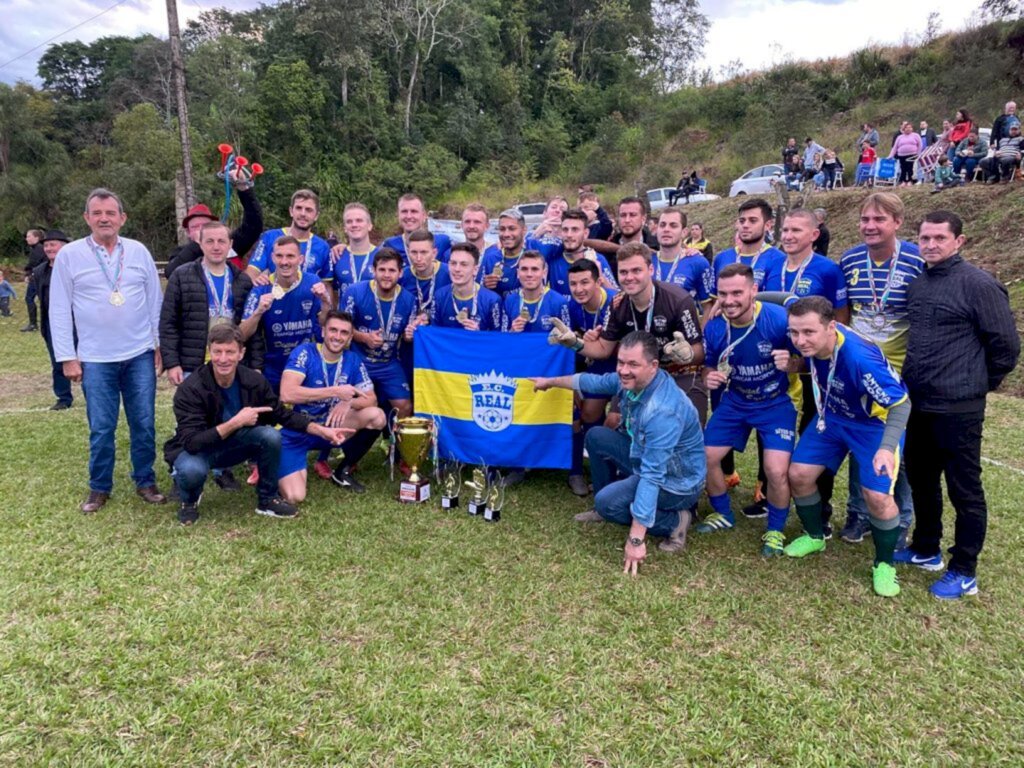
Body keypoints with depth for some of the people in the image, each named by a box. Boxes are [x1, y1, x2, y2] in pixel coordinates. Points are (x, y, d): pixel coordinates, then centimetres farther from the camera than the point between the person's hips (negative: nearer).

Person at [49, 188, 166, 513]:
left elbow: (155, 301, 8)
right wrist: (67, 357, -2)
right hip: (95, 359, -1)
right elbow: (59, 310, 1)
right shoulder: (68, 255, 0)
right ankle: (99, 488, 20)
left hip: (140, 355, 1)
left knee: (144, 423, 7)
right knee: (101, 428, 4)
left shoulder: (139, 251, 4)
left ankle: (145, 482, 21)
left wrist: (160, 344, 5)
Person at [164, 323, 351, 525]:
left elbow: (283, 415, -2)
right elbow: (192, 442, -32)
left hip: (232, 446, 4)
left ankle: (267, 499, -1)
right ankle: (189, 500, 2)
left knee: (271, 436, -23)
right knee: (192, 471, -37)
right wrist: (235, 423, -37)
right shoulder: (190, 389, -27)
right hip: (194, 449, -3)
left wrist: (322, 430, -11)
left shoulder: (253, 381, -15)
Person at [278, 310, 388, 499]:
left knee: (377, 417, -19)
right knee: (295, 497, -22)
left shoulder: (353, 360, -3)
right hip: (295, 432, -4)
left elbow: (371, 399, -3)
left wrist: (349, 402, -26)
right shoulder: (304, 352, -17)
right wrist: (336, 391, -32)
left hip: (329, 428, 4)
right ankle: (279, 468, 15)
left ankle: (344, 471, 3)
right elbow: (286, 394, -30)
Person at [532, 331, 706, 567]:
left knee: (606, 501, -22)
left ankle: (673, 521, -4)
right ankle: (606, 508, 21)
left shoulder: (663, 412, -35)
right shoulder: (631, 379, -11)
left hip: (676, 481, -8)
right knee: (596, 437, 8)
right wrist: (551, 382, 23)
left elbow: (651, 477, -38)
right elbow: (593, 381, 10)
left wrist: (636, 539, -38)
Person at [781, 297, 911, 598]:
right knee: (799, 474, 1)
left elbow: (901, 404, -30)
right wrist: (791, 364, -11)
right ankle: (814, 536, 26)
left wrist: (887, 447, -40)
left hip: (876, 423, -5)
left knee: (877, 496, -13)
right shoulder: (810, 344, -21)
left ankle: (884, 565, 12)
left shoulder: (859, 358, -37)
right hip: (833, 415, 6)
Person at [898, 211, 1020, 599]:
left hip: (957, 409, -7)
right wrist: (914, 381, 15)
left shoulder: (978, 284, -12)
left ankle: (964, 573, 17)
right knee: (921, 479, 19)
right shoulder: (917, 284, 9)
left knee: (964, 489, 4)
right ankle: (925, 550, 36)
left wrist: (976, 385, -1)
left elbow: (1006, 345, -10)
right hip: (917, 405, 7)